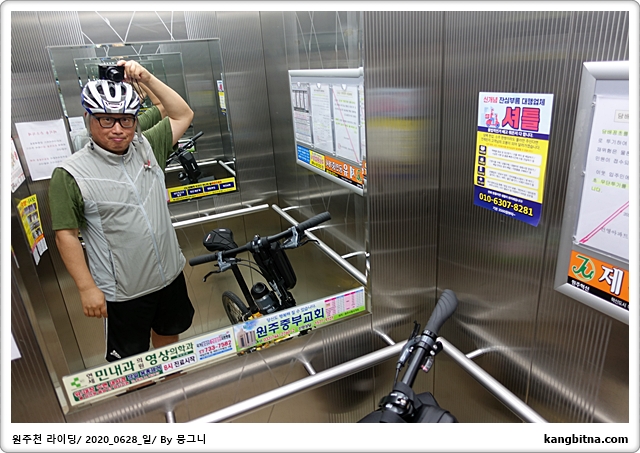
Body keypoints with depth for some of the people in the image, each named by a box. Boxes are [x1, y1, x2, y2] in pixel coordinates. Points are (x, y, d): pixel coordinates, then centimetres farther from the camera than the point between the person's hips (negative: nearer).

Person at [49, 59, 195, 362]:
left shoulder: (147, 147, -1)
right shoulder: (70, 175, -15)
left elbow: (182, 115, 3)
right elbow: (66, 235, -13)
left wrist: (146, 78, -8)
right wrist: (87, 288, -13)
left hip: (170, 274, 5)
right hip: (123, 291, -5)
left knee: (168, 332, 27)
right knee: (130, 362, 12)